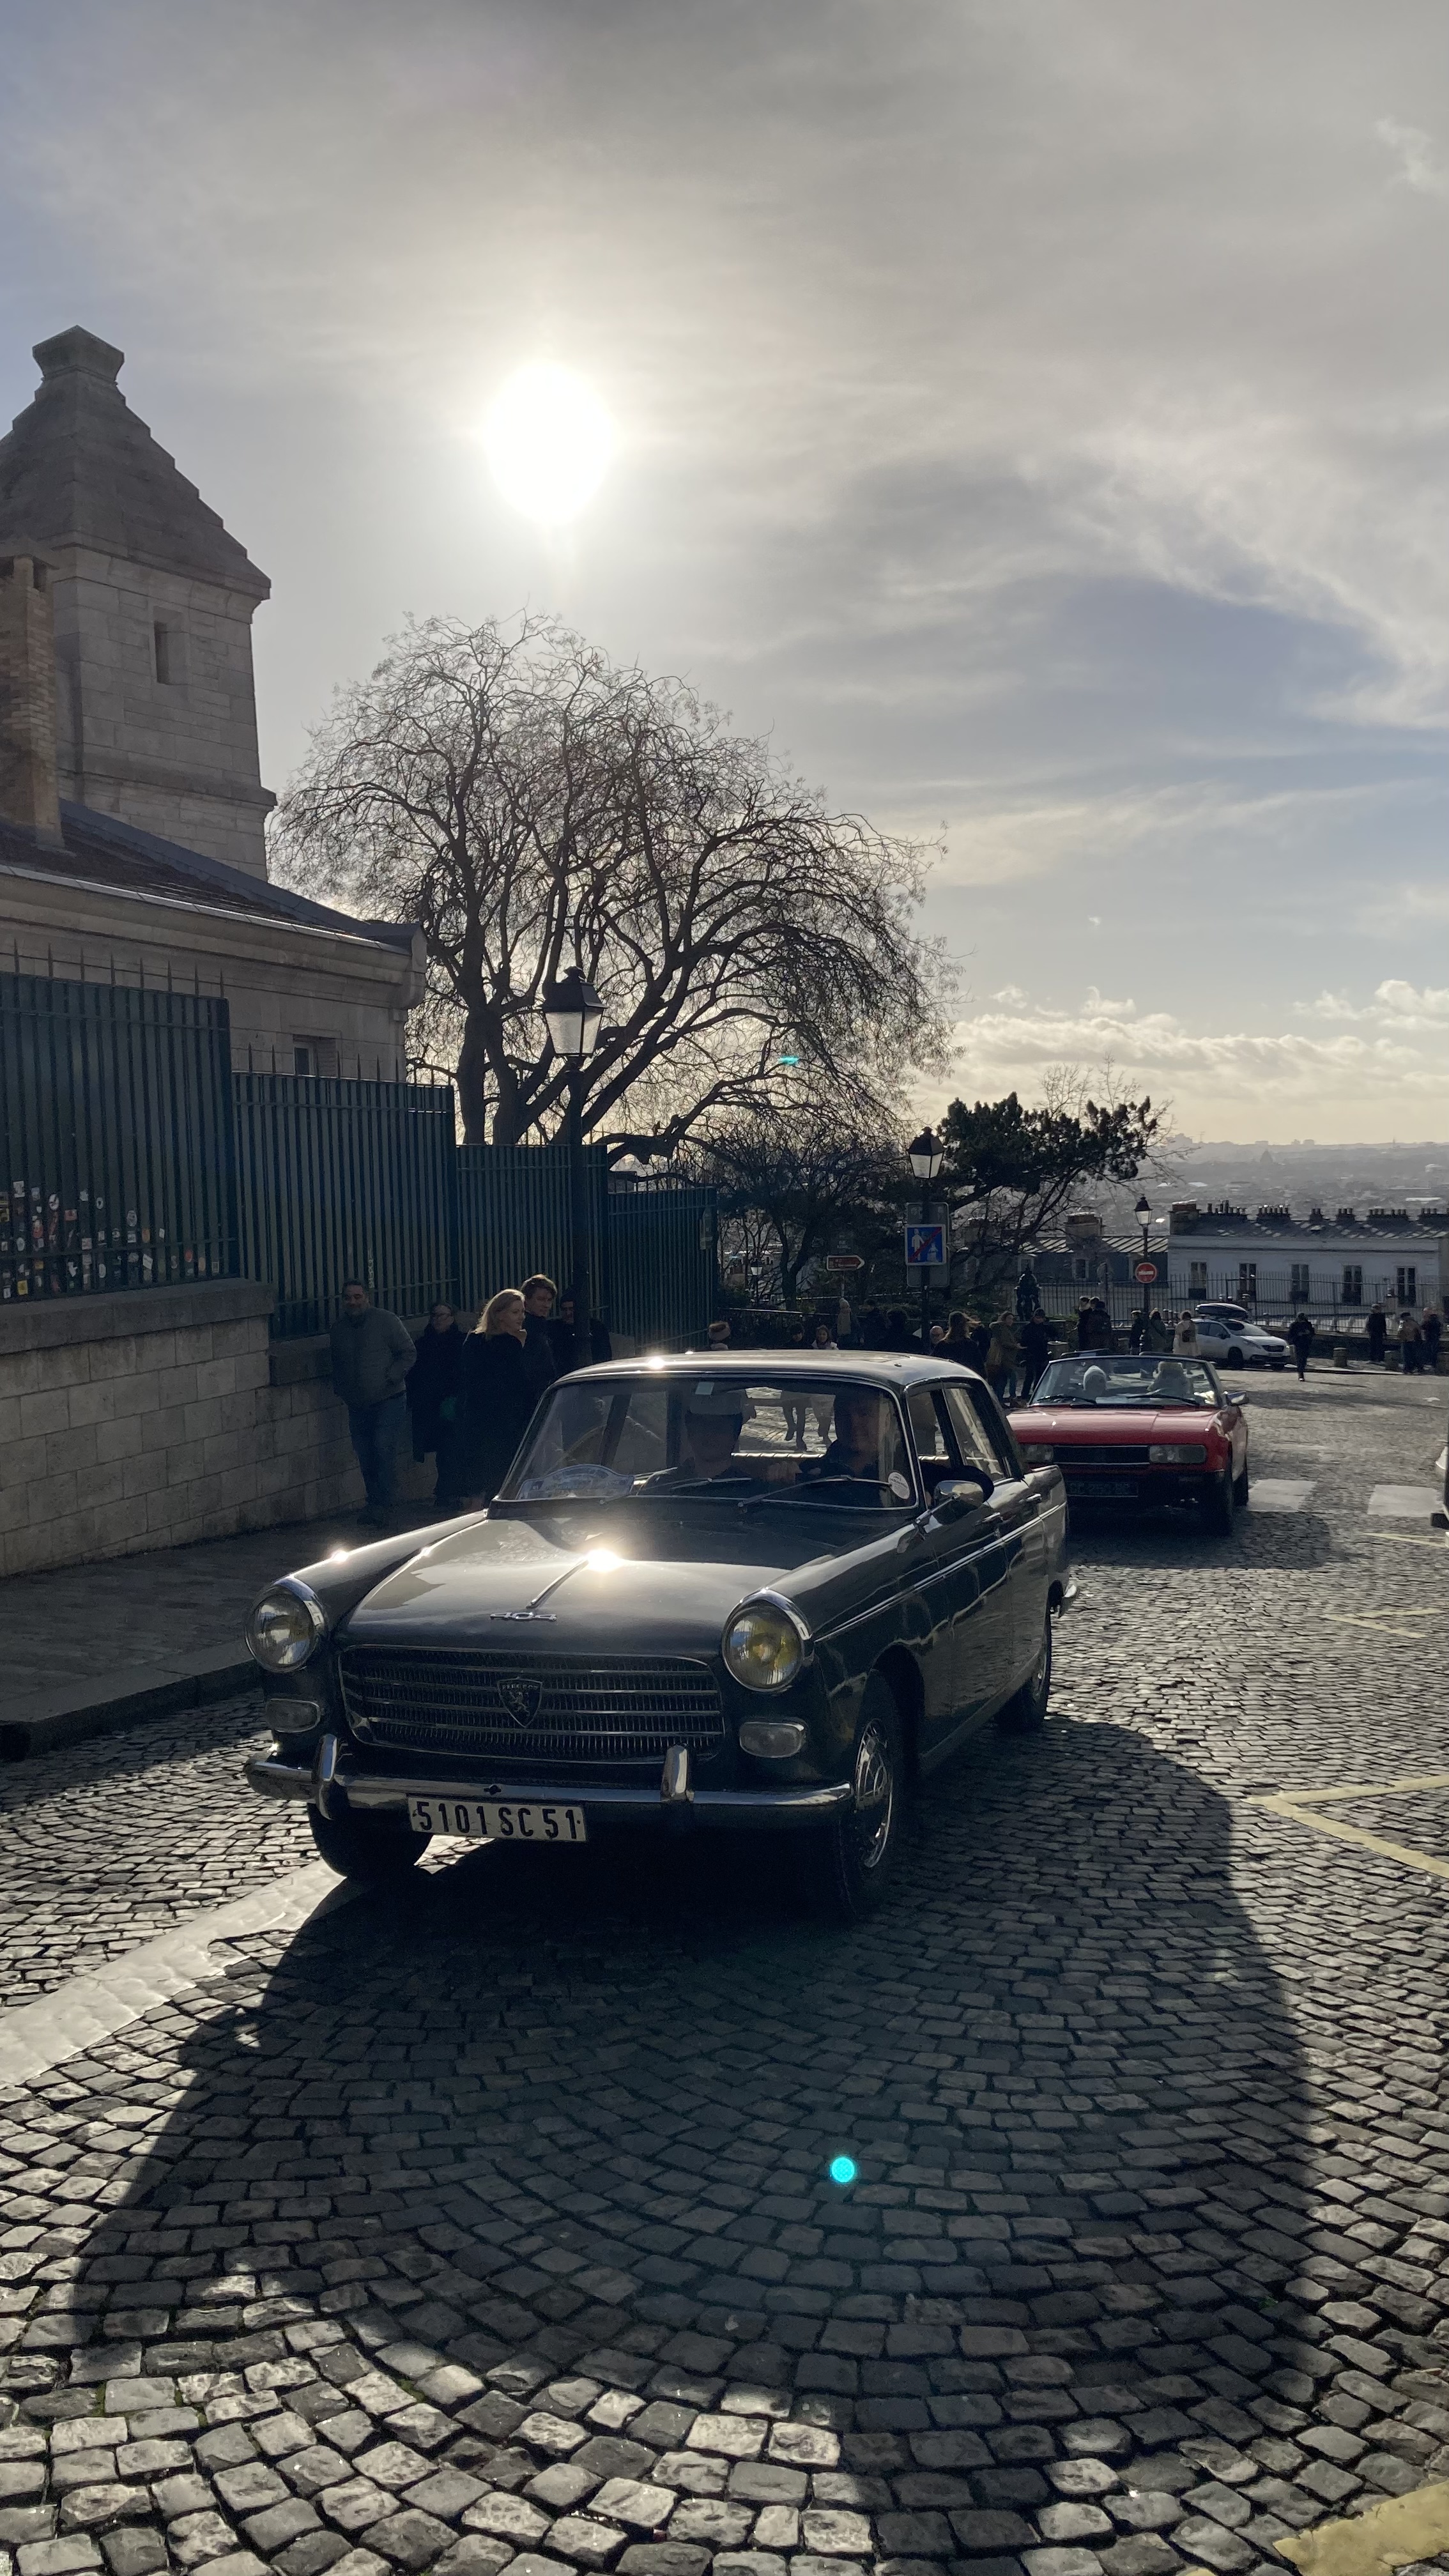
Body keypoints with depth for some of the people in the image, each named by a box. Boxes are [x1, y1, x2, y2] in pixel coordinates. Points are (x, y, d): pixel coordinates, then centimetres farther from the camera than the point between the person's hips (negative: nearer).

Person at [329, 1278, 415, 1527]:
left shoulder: (387, 1321, -6)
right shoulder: (338, 1329, 10)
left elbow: (409, 1353, -4)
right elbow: (337, 1364, 24)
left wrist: (390, 1377, -15)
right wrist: (339, 1388, 10)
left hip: (389, 1401, -5)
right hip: (357, 1405, 5)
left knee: (383, 1448, -16)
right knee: (365, 1457, 7)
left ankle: (383, 1506, -11)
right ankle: (374, 1503, 19)